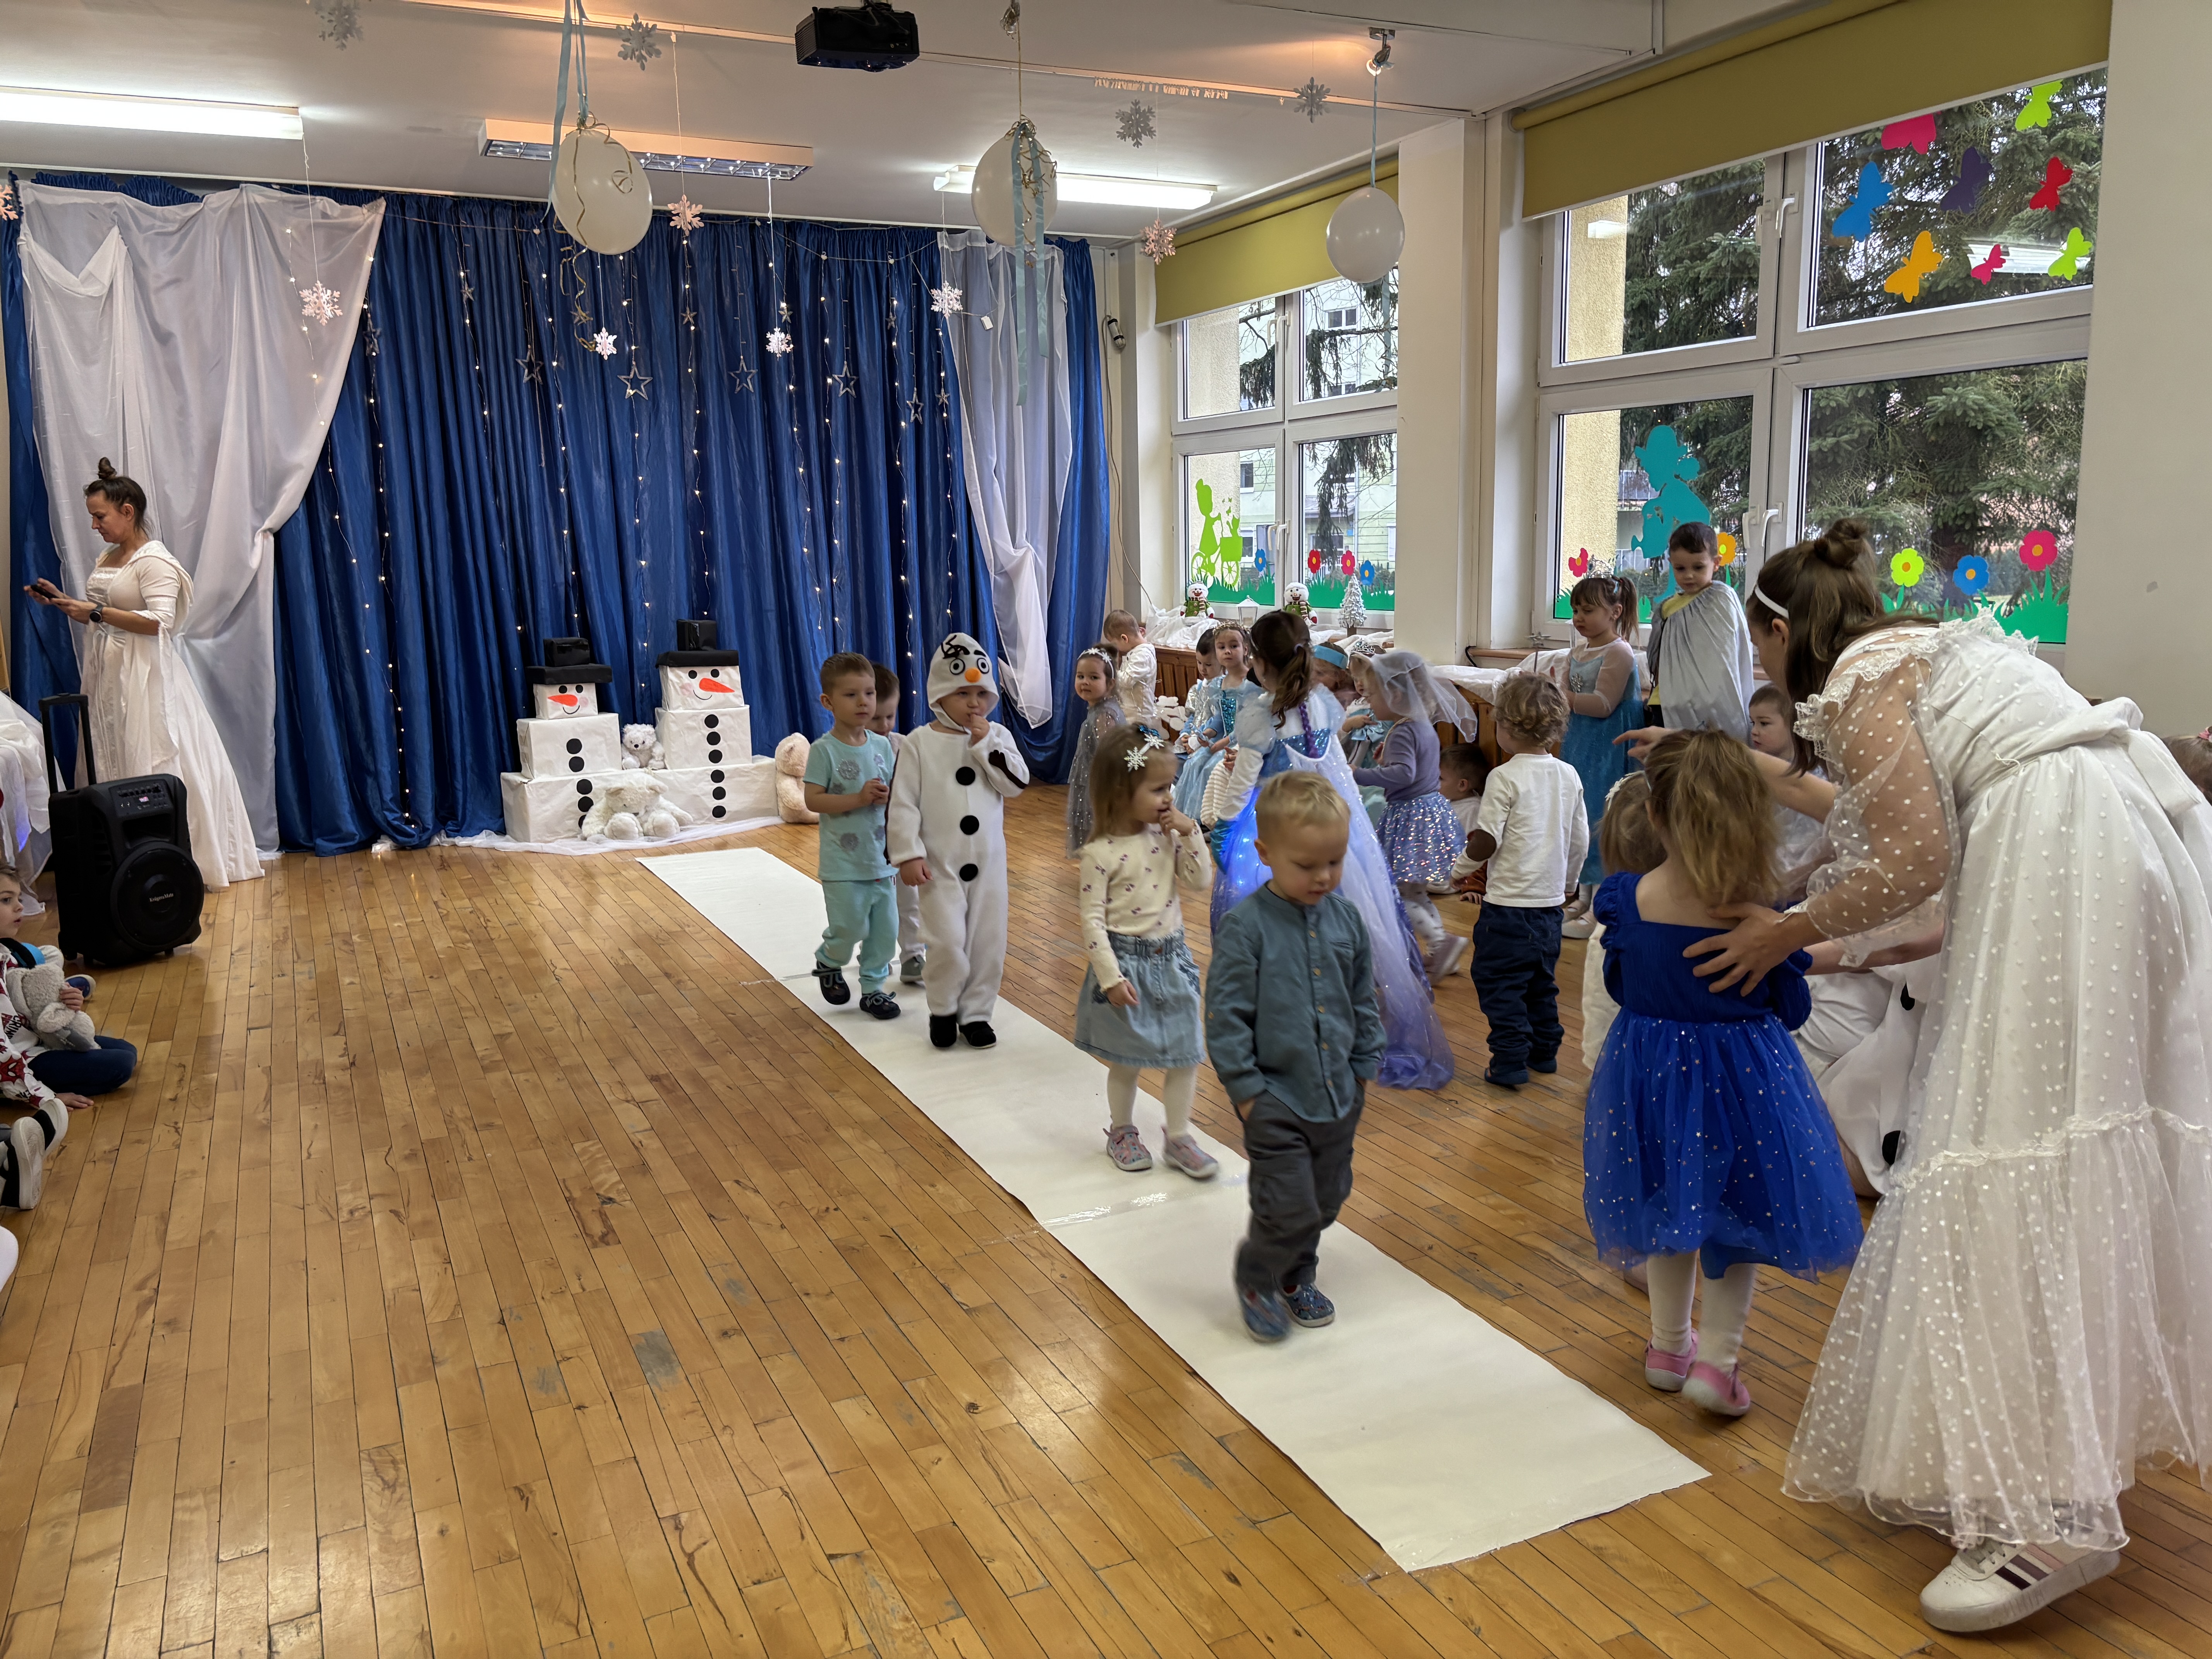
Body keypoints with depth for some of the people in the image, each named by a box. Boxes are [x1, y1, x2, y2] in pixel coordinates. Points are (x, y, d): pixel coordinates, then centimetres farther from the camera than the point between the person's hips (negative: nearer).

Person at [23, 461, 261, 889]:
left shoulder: (155, 561, -12)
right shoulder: (107, 559, 14)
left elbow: (159, 622, -21)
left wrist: (96, 612, -21)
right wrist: (65, 602, 9)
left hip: (144, 678, -9)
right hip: (108, 676, 9)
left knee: (153, 764, -6)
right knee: (111, 763, 8)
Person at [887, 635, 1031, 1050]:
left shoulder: (997, 737, 3)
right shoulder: (920, 743, -6)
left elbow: (1017, 783, -9)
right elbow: (902, 802, -7)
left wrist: (987, 745, -16)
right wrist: (908, 855, -12)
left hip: (989, 861, 3)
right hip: (941, 864, -3)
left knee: (988, 940, 7)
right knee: (948, 941, -10)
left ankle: (976, 1012, 24)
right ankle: (943, 1009, 14)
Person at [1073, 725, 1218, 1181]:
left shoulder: (1169, 836, 0)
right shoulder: (1100, 854, -16)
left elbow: (1201, 881, 0)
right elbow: (1092, 920, -15)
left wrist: (1191, 834, -11)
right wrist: (1111, 978, -17)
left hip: (1172, 959, 5)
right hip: (1127, 961, -5)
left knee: (1186, 1054, 9)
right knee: (1126, 1059, 11)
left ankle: (1179, 1137, 24)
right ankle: (1122, 1133, 33)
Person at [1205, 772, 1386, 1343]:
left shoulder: (1346, 918, 2)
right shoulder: (1245, 926, -15)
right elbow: (1226, 1015, -13)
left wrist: (1365, 1069, 13)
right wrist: (1245, 1087, -13)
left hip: (1338, 1098, 6)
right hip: (1277, 1100, -6)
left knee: (1326, 1201, 18)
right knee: (1288, 1209, -6)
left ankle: (1297, 1276, 43)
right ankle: (1256, 1280, 24)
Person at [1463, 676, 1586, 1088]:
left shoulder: (1505, 778, -16)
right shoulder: (1569, 776, 3)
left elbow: (1484, 844, -17)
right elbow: (1580, 842, 10)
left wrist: (1469, 850, 6)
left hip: (1508, 903, -7)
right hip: (1551, 900, 7)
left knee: (1500, 983, 3)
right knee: (1542, 980, 20)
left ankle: (1510, 1061, 1)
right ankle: (1545, 1051, 29)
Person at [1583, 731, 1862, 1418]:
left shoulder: (1627, 901, -15)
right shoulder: (1762, 916, -19)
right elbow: (1790, 1007, -5)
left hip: (1650, 1071, 3)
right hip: (1745, 1077, -2)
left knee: (1672, 1209, 21)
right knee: (1742, 1216, 17)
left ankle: (1669, 1344, 36)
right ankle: (1717, 1357, 17)